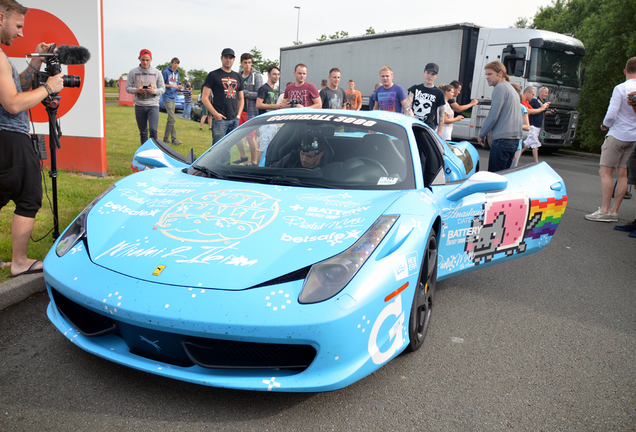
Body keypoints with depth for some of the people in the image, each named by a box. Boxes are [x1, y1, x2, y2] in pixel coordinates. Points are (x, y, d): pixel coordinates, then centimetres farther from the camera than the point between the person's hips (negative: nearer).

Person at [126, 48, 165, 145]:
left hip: (153, 105, -1)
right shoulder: (133, 72, 5)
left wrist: (154, 91, -14)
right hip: (139, 105, 1)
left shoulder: (157, 73, 6)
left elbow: (162, 89, 8)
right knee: (143, 132, 7)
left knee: (153, 129, -15)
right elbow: (128, 88, 7)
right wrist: (137, 90, -15)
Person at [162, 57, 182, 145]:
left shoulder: (177, 73, 15)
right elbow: (162, 84, -6)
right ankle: (174, 138, -13)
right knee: (171, 118, -14)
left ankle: (165, 138, 18)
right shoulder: (166, 72, -6)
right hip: (167, 97, -7)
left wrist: (179, 87, -4)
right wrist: (172, 86, -16)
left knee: (170, 118, 10)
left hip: (173, 98, 7)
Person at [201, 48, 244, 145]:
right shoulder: (213, 75, 2)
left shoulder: (237, 77, 18)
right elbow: (204, 97, -3)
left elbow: (241, 99, 23)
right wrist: (215, 114, -12)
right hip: (220, 119, -5)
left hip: (234, 120, 5)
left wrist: (238, 114, 8)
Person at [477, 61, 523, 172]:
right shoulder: (512, 89, 24)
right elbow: (520, 121, 27)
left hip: (503, 139, -10)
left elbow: (493, 116, -14)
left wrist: (481, 135, -1)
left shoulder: (500, 87, -7)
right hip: (515, 139, 10)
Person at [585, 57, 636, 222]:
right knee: (623, 174, 7)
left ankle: (605, 210, -5)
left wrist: (605, 125, 3)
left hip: (618, 134, -6)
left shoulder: (621, 88, -11)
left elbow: (611, 114, -16)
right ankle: (614, 210, 10)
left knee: (605, 172, -2)